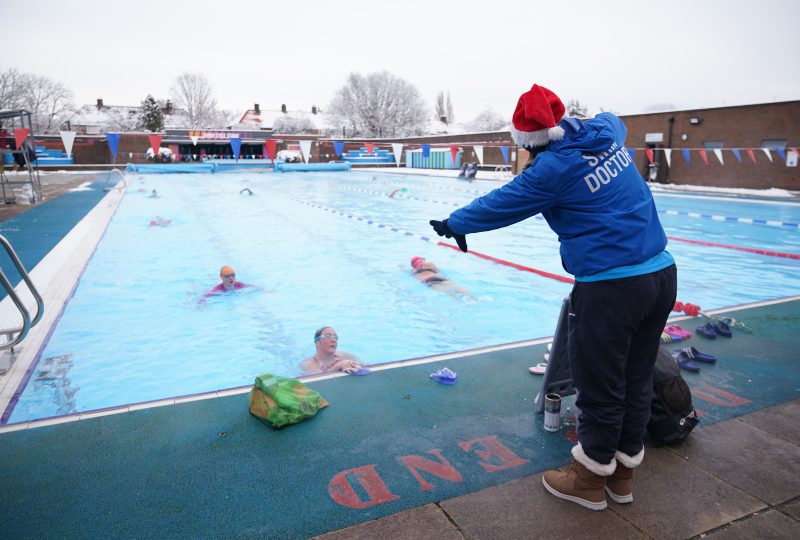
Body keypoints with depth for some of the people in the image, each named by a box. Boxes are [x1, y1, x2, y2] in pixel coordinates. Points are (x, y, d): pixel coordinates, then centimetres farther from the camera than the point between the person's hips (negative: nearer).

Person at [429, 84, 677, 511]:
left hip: (610, 287, -9)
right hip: (662, 272, 9)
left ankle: (589, 480, 26)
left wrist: (453, 224, 10)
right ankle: (622, 474, 35)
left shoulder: (553, 168, -16)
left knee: (600, 390, 7)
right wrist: (571, 125, 48)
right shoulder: (607, 132, 7)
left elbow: (499, 205, -5)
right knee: (636, 382, 18)